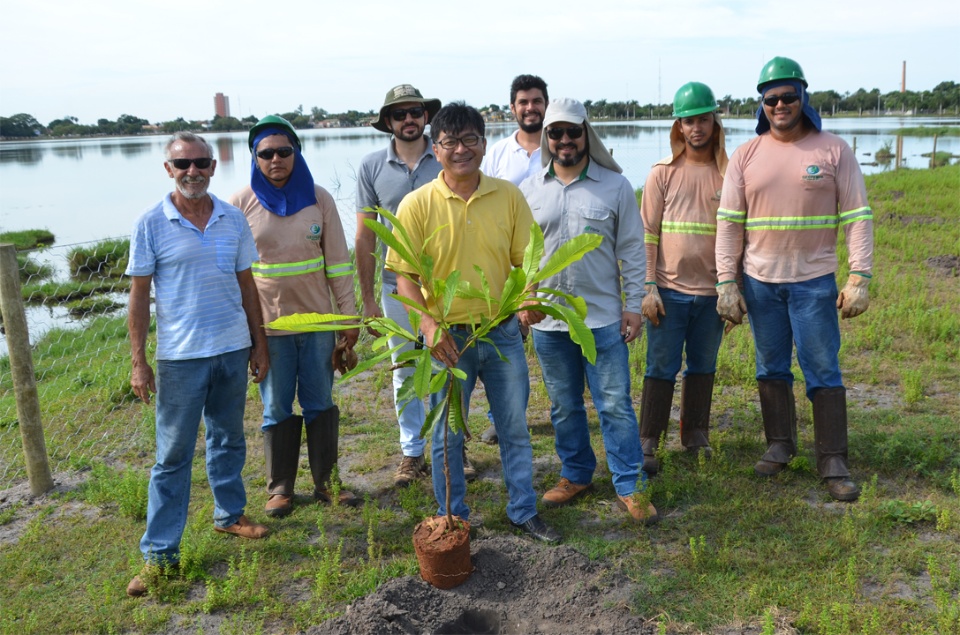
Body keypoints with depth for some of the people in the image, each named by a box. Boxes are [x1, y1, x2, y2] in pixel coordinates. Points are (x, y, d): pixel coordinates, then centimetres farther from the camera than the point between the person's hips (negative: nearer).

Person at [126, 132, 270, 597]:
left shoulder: (233, 220, 4)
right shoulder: (152, 224, -6)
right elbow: (139, 294, -3)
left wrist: (259, 344, 10)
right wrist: (138, 361, -6)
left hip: (233, 350, 4)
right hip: (180, 357, -3)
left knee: (228, 441, 18)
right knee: (173, 455, 3)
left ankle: (230, 514, 37)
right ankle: (159, 553, 12)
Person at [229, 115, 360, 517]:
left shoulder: (318, 199, -1)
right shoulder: (241, 204, -4)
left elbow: (338, 261, 2)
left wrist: (349, 316, 2)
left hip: (317, 319, 1)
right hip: (267, 323, -1)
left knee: (321, 404, 11)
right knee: (277, 409, 9)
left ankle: (326, 480, 25)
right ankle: (280, 487, 23)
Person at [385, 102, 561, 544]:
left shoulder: (508, 196, -1)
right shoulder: (417, 204, -8)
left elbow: (526, 258, 3)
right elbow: (404, 276, -8)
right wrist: (429, 326, -23)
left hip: (503, 332, 2)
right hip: (447, 337, -2)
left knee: (515, 427, 14)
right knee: (447, 435, 11)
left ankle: (524, 512, 33)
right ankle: (453, 520, 30)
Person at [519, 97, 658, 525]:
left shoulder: (615, 186, -1)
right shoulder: (530, 190, 5)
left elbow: (632, 251, 1)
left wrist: (634, 305, -2)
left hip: (603, 318, -2)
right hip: (547, 319, 3)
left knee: (615, 405, 1)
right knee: (564, 406, 14)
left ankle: (629, 487, 13)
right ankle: (576, 475, 30)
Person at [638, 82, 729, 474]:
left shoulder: (728, 174, 3)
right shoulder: (663, 173, 1)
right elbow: (647, 233, -1)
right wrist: (648, 288, -7)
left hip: (711, 290, 2)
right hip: (669, 290, -2)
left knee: (703, 367, 13)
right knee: (661, 368, 2)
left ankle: (695, 434, 28)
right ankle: (647, 442, 10)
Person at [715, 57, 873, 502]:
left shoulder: (833, 150, -2)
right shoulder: (746, 155, 2)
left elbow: (857, 217, -3)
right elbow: (728, 223, 1)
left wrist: (860, 278, -10)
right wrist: (726, 283, -4)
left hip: (814, 281, -2)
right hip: (760, 282, 2)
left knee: (823, 371, 1)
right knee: (771, 369, 12)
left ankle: (833, 463, 10)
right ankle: (779, 446, 27)